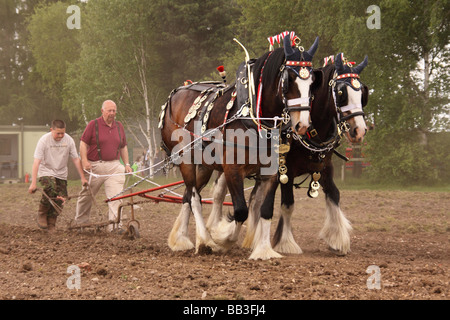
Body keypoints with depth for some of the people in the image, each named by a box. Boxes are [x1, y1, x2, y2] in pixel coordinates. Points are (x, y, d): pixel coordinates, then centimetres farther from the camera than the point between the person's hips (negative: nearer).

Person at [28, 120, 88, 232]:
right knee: (51, 189, -30)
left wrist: (82, 178, 1)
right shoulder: (44, 140, -16)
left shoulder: (69, 140, -7)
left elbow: (76, 159, 1)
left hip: (61, 174, 4)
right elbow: (36, 162, -19)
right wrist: (33, 183, -26)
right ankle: (41, 215, -9)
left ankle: (51, 225, 9)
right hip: (46, 172, -4)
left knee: (61, 200, -7)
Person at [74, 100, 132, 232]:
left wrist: (127, 164, 14)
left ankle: (114, 225, -13)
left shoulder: (119, 126, 13)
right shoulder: (93, 125, -2)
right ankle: (80, 222, 27)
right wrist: (84, 160, -14)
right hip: (95, 166, -3)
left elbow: (123, 147, 20)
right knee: (87, 196, 10)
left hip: (114, 166, 3)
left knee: (116, 196, -11)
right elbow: (83, 143, -3)